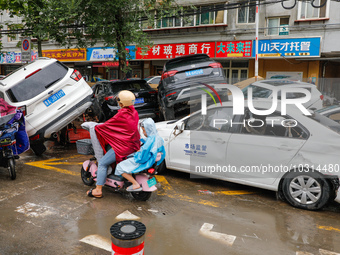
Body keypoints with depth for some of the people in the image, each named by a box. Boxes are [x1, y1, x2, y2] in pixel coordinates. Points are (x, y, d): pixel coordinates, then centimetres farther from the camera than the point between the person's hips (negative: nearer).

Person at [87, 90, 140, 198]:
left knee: (102, 163, 0)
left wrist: (96, 127, 7)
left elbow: (108, 125, -10)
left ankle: (98, 190, 2)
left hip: (123, 146, -9)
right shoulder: (134, 112, 7)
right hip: (134, 144, 9)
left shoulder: (122, 114, -18)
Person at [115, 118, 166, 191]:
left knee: (120, 167, -7)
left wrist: (137, 153, -7)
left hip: (144, 162, -10)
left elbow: (142, 158, -27)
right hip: (152, 162, 10)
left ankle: (135, 184, -14)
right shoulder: (158, 138, 4)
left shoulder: (150, 140, -25)